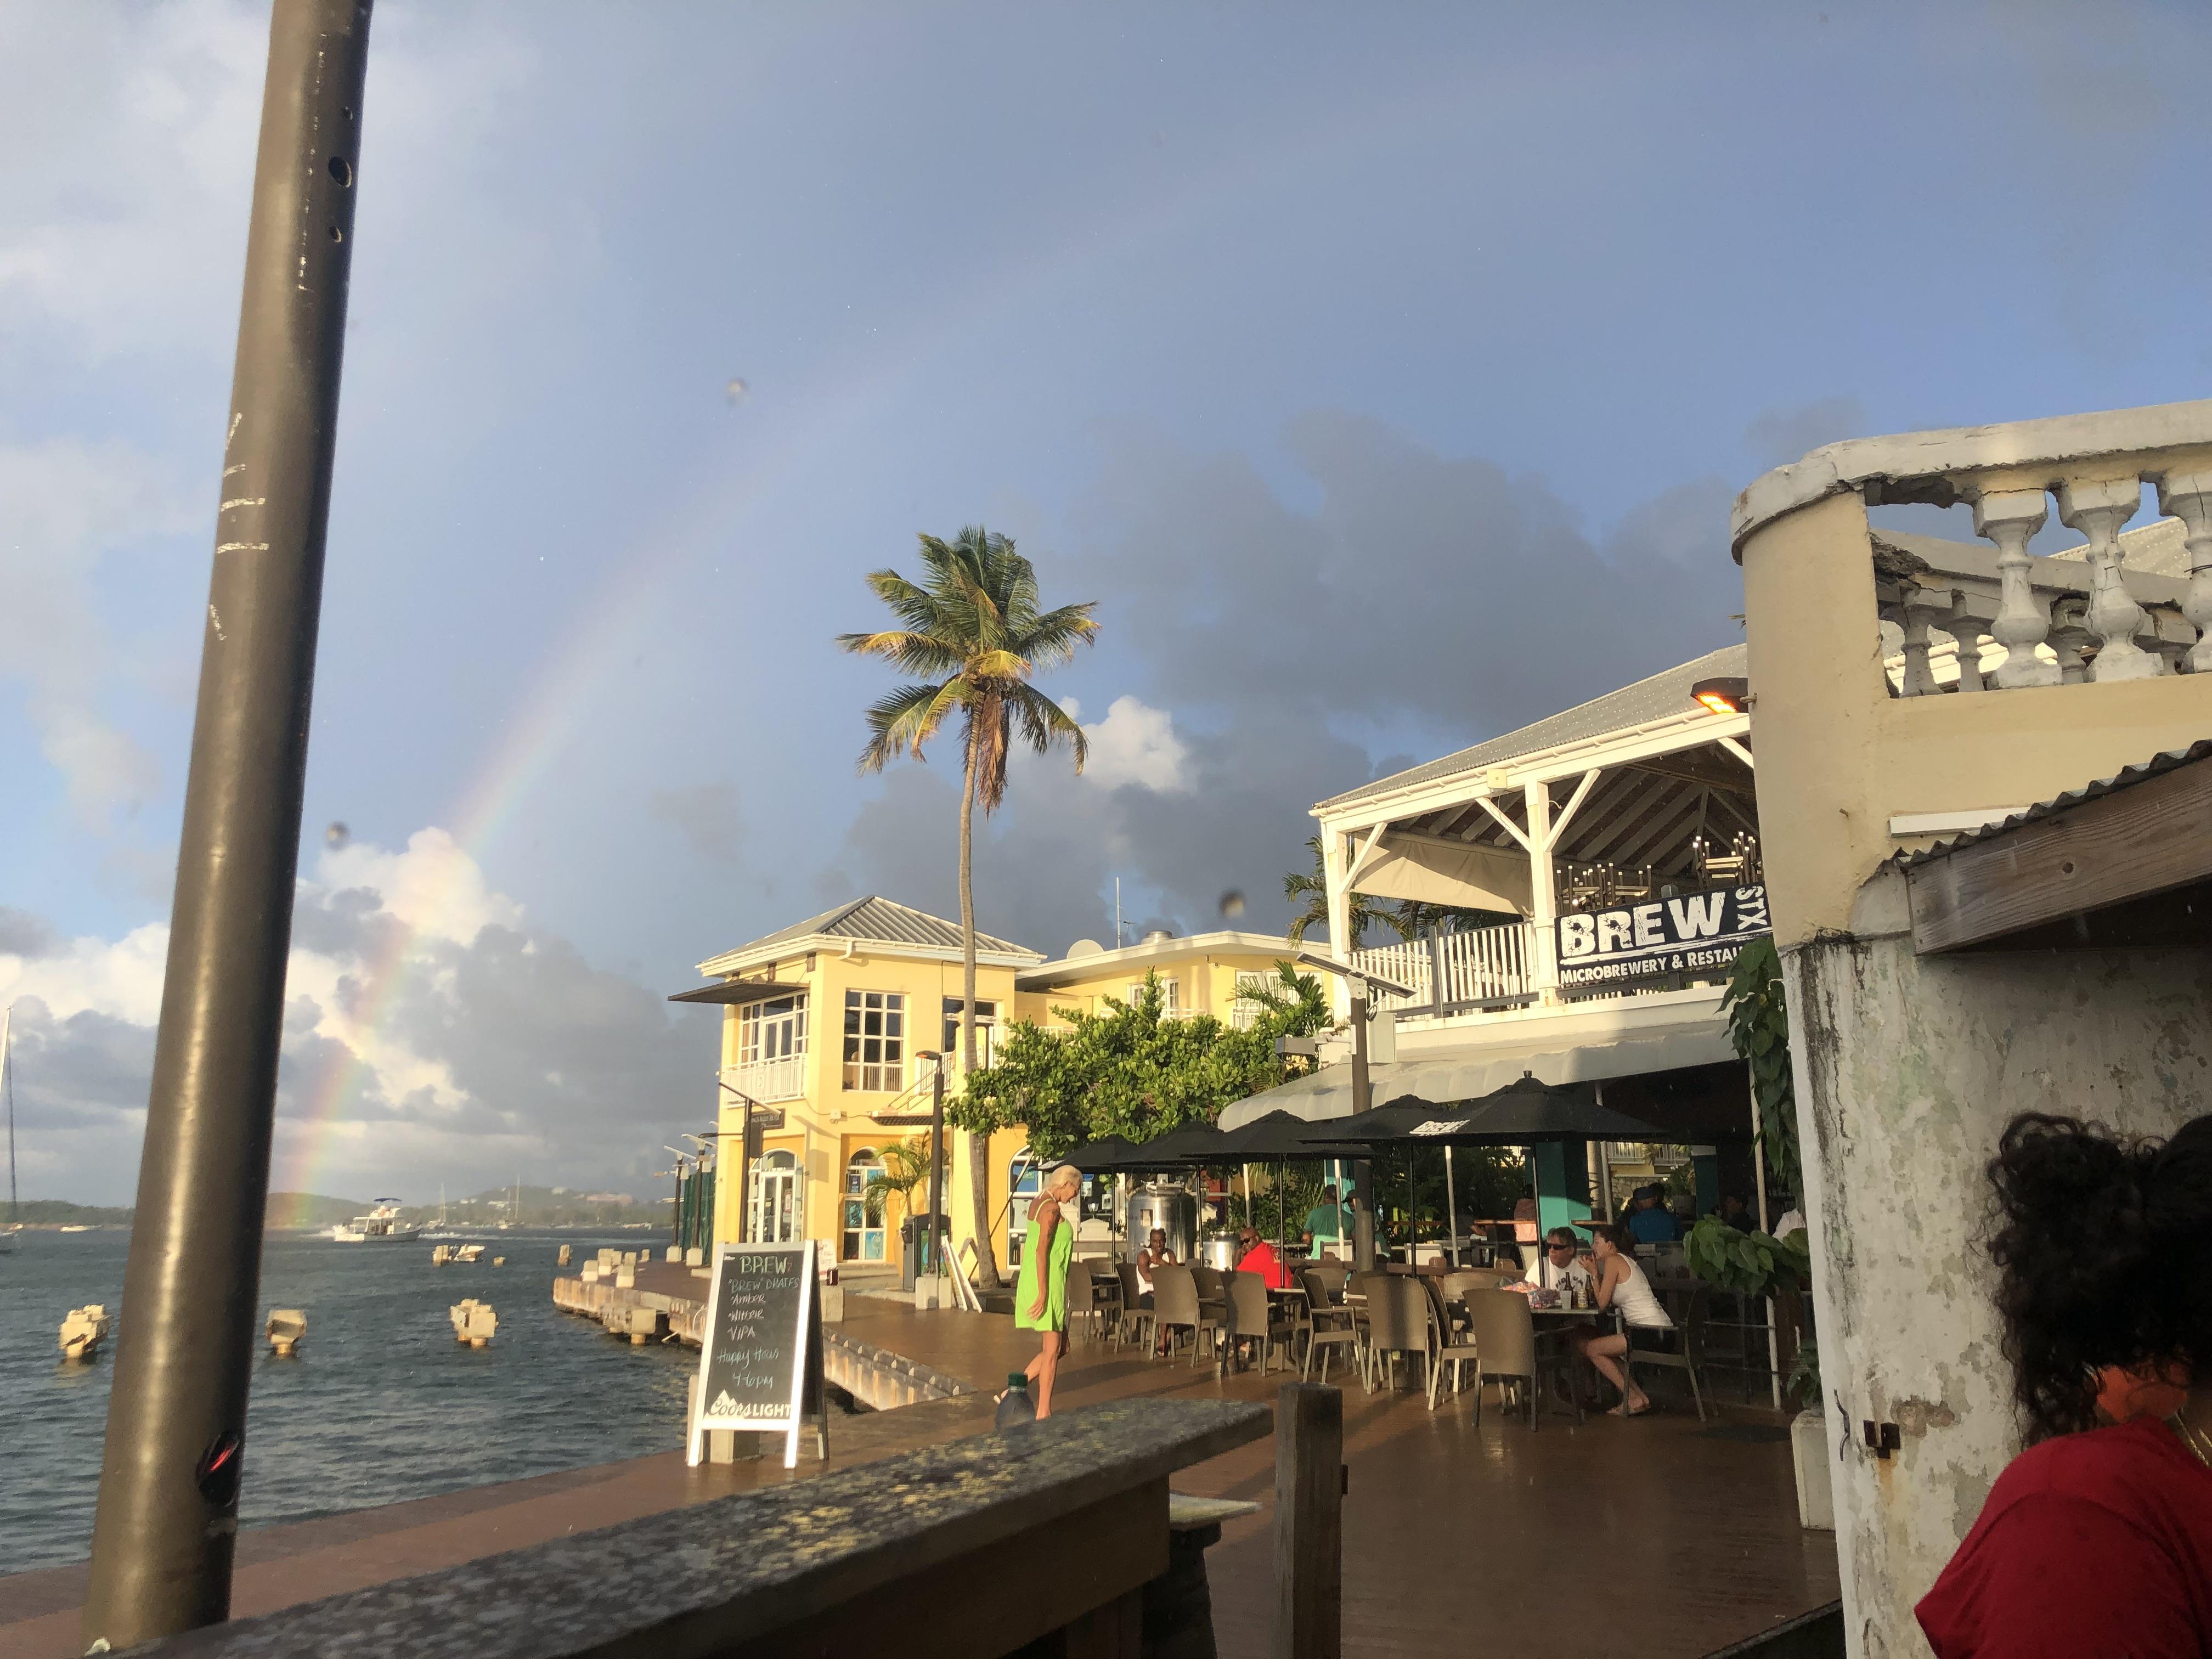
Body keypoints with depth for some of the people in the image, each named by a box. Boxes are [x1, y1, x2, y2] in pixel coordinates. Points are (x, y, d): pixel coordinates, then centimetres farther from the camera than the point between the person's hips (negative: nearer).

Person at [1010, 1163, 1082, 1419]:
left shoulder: (1037, 1203, 14)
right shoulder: (1052, 1208, -15)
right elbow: (1041, 1251, -21)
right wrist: (1043, 1294, -22)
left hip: (1033, 1281, 10)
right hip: (1047, 1284, -10)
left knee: (1061, 1347, 14)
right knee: (1052, 1350, -2)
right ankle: (1044, 1411, 4)